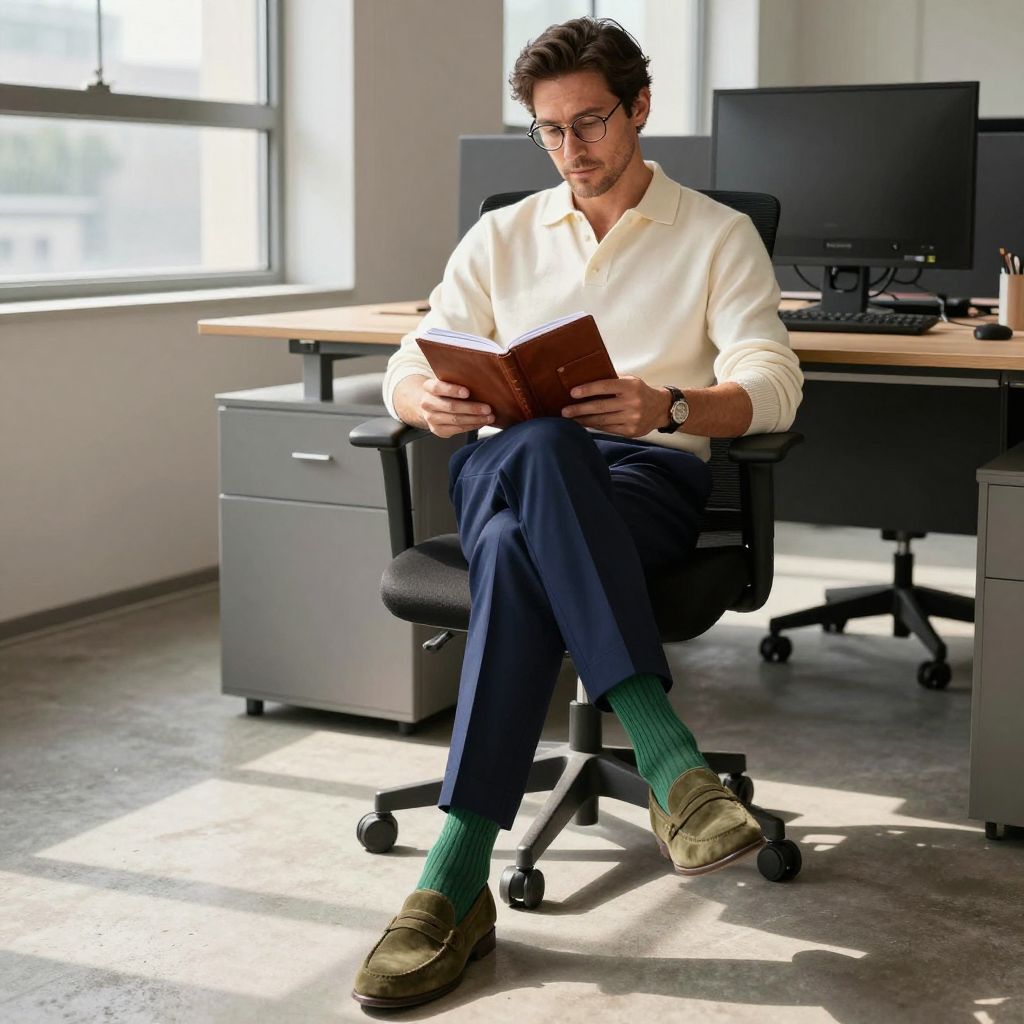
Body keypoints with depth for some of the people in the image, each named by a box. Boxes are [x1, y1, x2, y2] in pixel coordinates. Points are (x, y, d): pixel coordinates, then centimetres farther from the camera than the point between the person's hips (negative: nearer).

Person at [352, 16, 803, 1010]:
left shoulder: (718, 236, 13)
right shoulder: (501, 237, 23)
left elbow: (774, 385, -2)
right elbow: (407, 369, 15)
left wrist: (666, 407, -25)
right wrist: (433, 400, -13)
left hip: (647, 476, -2)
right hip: (503, 467, 2)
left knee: (521, 552, -39)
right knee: (540, 443, -39)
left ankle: (457, 880, -42)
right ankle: (667, 754, -47)